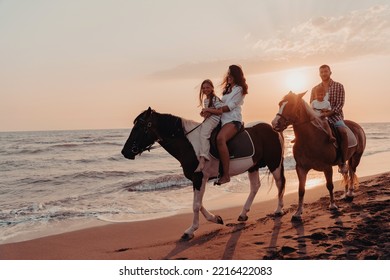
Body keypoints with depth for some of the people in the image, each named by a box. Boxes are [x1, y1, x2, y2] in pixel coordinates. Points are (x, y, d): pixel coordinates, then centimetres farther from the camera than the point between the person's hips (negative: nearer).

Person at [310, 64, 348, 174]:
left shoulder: (339, 86, 3)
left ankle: (343, 163, -26)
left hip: (334, 115, -3)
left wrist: (328, 113, -21)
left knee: (343, 131, -31)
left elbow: (340, 104, -7)